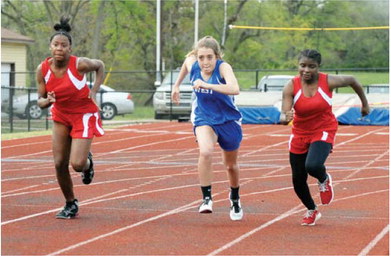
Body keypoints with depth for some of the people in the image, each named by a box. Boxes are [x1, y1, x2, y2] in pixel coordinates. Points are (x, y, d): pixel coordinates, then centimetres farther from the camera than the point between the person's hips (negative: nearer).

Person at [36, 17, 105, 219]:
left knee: (77, 164, -16)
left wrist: (94, 91, -10)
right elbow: (41, 101, -3)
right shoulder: (43, 69, -13)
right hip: (61, 117, 4)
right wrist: (46, 101, -27)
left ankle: (88, 163, 24)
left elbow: (100, 66, 0)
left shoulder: (79, 64, -22)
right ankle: (70, 204, 22)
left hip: (84, 115, -4)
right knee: (60, 164, 0)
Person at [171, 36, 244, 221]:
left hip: (228, 120, -1)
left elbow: (234, 89, -48)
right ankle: (206, 198, -20)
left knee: (231, 165, 18)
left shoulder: (223, 67, -28)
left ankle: (235, 199, 46)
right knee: (205, 152, -31)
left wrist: (206, 85, -50)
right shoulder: (192, 64, -16)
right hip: (203, 120, 1)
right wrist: (177, 85, 20)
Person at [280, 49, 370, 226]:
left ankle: (324, 180, 9)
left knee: (313, 166, -30)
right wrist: (285, 118, -45)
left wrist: (364, 103, 14)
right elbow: (284, 115, -20)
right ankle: (311, 211, 37)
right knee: (298, 180, 7)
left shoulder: (328, 81, -16)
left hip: (324, 131, -3)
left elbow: (352, 80, 3)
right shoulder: (291, 86, -15)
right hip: (300, 134, 3)